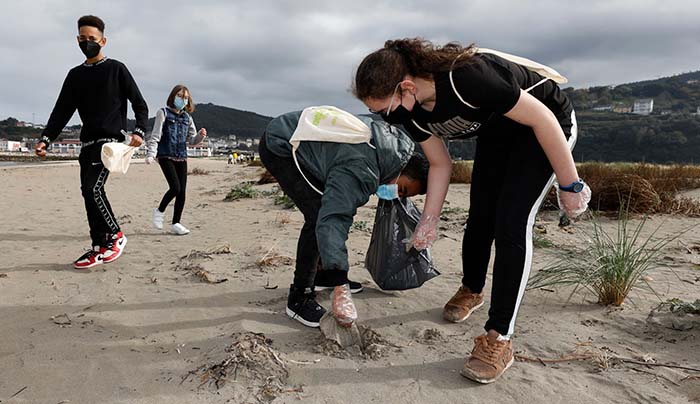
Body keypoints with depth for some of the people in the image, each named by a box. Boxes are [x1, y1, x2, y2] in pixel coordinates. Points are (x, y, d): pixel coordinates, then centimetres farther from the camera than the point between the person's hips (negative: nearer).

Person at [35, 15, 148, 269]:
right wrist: (46, 139, 2)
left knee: (92, 187, -18)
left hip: (111, 139, -6)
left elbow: (139, 104, 1)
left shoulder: (116, 69, 2)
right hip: (88, 142, 6)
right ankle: (99, 248, 7)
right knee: (88, 192, 1)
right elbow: (62, 110, 14)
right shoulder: (75, 75, 16)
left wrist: (139, 131, -15)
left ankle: (116, 236, -3)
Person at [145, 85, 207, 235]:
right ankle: (160, 210, 11)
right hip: (166, 156, -5)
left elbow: (192, 140, 16)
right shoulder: (163, 113, 1)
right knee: (175, 187, -16)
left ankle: (176, 223, 11)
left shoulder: (187, 117, 15)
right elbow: (155, 135, -5)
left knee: (182, 191, 0)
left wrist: (200, 136, -6)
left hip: (181, 157, 5)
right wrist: (151, 154, -15)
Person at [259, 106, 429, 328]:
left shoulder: (397, 141, -5)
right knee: (319, 214, -22)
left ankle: (323, 274, 23)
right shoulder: (360, 172, -33)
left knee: (331, 205, 9)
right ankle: (299, 299, -13)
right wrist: (340, 288, -45)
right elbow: (332, 223, -42)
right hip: (278, 147, -10)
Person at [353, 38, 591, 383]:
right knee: (480, 217, 8)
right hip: (496, 130, 7)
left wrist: (570, 185, -21)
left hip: (545, 123, -6)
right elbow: (440, 165, -2)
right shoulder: (411, 112, -16)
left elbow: (543, 119, -29)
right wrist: (429, 220, -8)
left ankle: (498, 339, -7)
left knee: (511, 223, -16)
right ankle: (471, 290, 36)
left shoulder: (465, 78, -40)